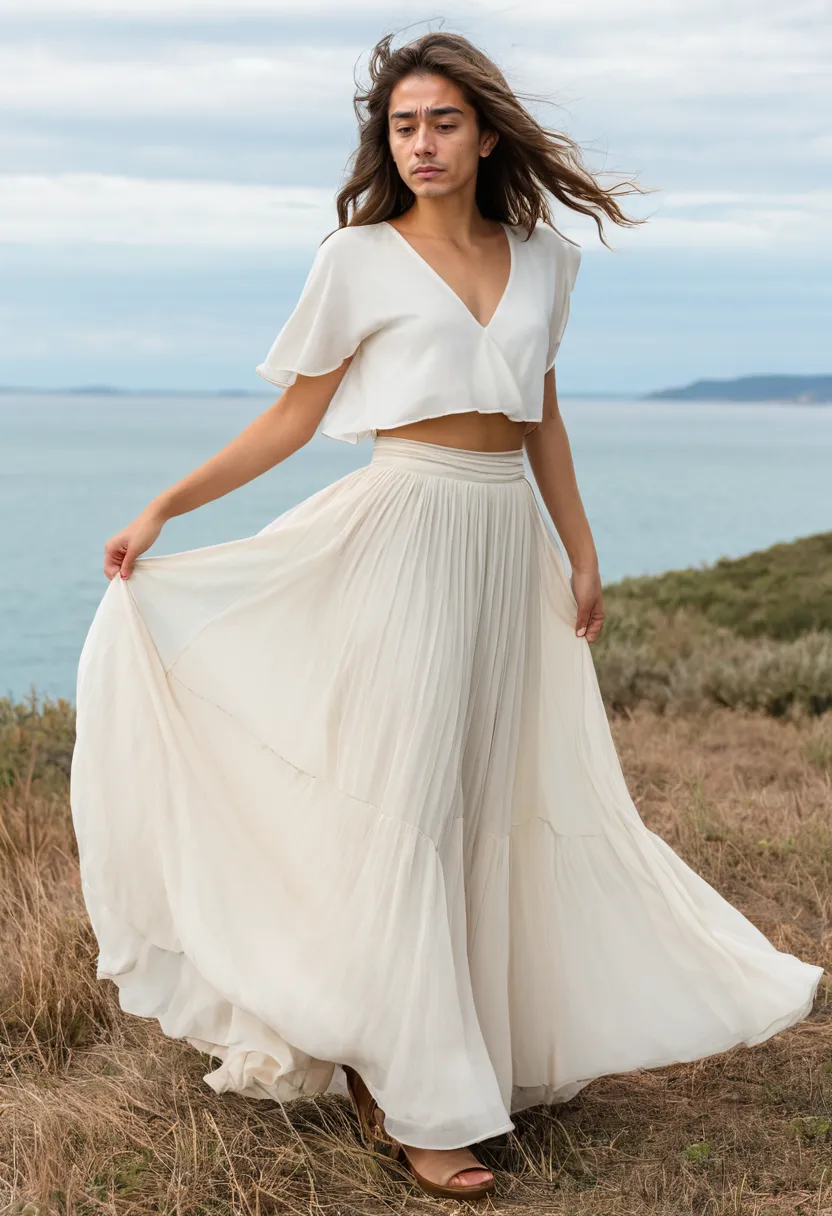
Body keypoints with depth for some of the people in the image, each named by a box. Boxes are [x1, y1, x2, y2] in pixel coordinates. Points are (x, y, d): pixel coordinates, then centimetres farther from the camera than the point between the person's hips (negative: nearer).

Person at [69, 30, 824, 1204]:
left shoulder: (542, 260, 11)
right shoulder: (358, 259, -1)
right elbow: (293, 417, 1)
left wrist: (582, 557, 15)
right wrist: (164, 506, -5)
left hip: (511, 544, 5)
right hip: (406, 534, -4)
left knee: (495, 800, 9)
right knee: (402, 808, -4)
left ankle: (494, 1040, 23)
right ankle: (410, 1100, 2)